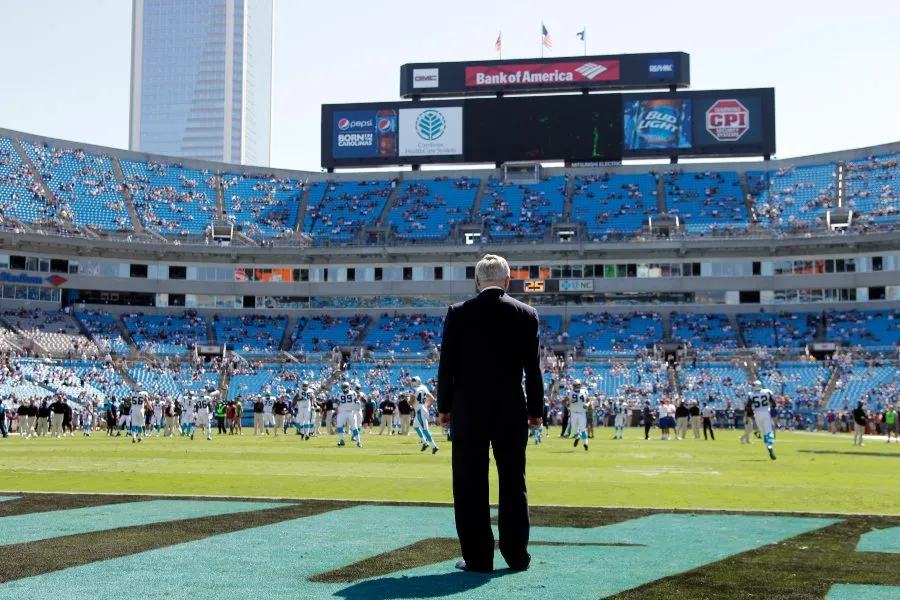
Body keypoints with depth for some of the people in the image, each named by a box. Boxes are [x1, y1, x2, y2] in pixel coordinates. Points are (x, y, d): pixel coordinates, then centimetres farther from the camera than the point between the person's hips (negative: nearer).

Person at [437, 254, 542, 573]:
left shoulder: (458, 313, -2)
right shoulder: (526, 314, 1)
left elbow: (447, 364, -3)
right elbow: (533, 367, 2)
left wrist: (444, 406, 6)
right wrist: (536, 409, 10)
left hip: (468, 409, -1)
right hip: (512, 410, 2)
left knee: (471, 486, 4)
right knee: (513, 484, 9)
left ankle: (478, 557, 5)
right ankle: (516, 555, 13)